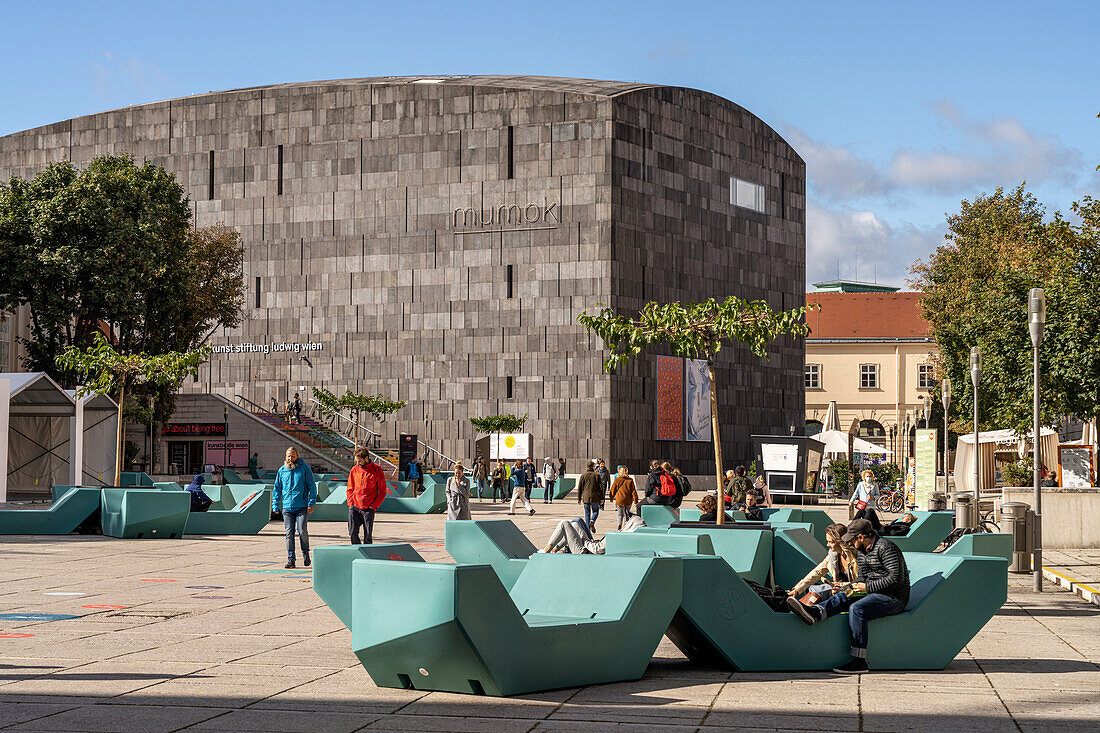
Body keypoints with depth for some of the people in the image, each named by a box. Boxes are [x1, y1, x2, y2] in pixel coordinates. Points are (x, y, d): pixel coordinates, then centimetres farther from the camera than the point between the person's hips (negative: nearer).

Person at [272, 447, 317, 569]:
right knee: (289, 533, 0)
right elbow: (277, 488, 16)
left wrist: (311, 503, -6)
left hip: (302, 507, -3)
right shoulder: (282, 470, 10)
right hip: (287, 507, 3)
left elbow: (312, 486, 0)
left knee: (302, 531, -10)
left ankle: (305, 552, 14)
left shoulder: (304, 468, 0)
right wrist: (275, 505, 9)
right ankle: (290, 559, 6)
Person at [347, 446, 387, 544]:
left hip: (368, 509, -2)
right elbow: (350, 489, 15)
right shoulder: (354, 469, 8)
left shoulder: (377, 470, -2)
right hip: (354, 507, 2)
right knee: (353, 533, -5)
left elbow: (382, 491, 1)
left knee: (368, 536, -1)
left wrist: (374, 506, -7)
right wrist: (351, 504, 2)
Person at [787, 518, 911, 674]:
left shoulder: (885, 547, -15)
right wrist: (851, 588, 2)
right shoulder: (861, 551, 14)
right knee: (841, 597, -8)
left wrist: (868, 587, -18)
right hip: (875, 594, 9)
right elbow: (863, 579, 23)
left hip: (894, 598, -9)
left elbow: (896, 578, -21)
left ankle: (859, 661, -31)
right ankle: (815, 613, -38)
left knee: (857, 608, -29)